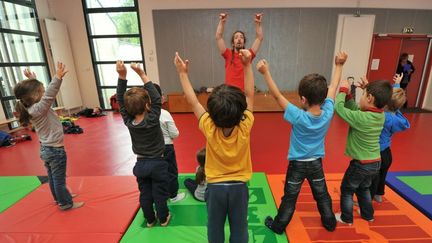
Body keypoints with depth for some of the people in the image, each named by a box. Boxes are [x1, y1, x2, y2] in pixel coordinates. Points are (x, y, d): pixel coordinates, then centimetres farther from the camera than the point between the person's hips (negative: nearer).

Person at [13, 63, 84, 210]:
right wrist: (58, 77, -44)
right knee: (59, 179, 5)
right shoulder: (38, 109, -24)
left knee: (52, 177, 23)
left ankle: (59, 198, 40)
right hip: (55, 150, -9)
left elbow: (44, 95, 16)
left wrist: (32, 80, 18)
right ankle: (66, 204, 19)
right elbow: (49, 95, -39)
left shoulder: (33, 107, 1)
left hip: (46, 149, 9)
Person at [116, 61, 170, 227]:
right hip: (157, 163, -4)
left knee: (145, 194, 18)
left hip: (141, 163, 4)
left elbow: (120, 101, -10)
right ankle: (163, 219, 32)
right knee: (160, 193, 14)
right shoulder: (152, 120, -25)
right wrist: (142, 74, -23)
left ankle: (150, 220, 36)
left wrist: (122, 76, -18)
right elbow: (157, 99, -22)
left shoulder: (128, 121, -14)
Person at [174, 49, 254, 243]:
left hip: (215, 187, 0)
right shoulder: (245, 128, -22)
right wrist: (247, 65, -12)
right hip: (239, 187, 1)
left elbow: (192, 102, -13)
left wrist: (183, 73, -5)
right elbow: (249, 95, -12)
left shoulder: (209, 129, -23)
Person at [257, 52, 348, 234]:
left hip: (297, 164, -4)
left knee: (289, 198, 11)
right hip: (316, 163, 4)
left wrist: (266, 73, -26)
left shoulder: (298, 117, -29)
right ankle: (330, 223, 46)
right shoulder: (328, 113, -18)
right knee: (322, 195, 24)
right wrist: (339, 65, 5)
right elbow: (333, 88, -5)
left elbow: (278, 96, -28)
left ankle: (278, 226, 29)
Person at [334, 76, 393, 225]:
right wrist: (347, 94, -4)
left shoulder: (361, 118, -29)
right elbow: (354, 109, 4)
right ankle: (368, 215, 45)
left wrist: (343, 90, -9)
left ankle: (346, 218, 30)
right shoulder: (380, 115, -5)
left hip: (361, 164, -7)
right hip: (376, 163, 8)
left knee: (346, 190, 14)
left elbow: (338, 107, -22)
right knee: (363, 188, 29)